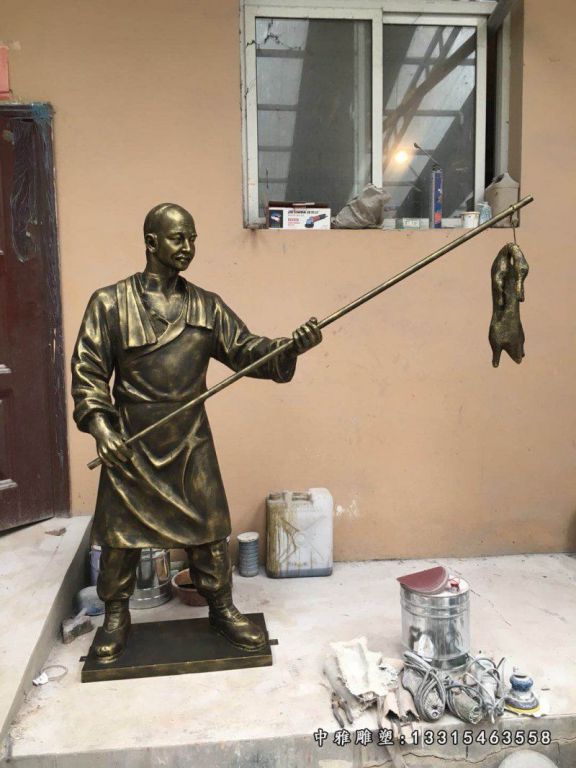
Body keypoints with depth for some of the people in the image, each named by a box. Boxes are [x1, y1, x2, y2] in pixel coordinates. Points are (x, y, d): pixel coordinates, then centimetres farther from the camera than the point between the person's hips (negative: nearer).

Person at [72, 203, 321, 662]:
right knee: (121, 533, 10)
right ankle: (117, 617, 33)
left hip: (191, 442, 2)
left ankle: (222, 609, 30)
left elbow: (245, 350, -2)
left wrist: (289, 347, -19)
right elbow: (87, 369, -4)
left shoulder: (206, 306, 4)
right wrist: (98, 421, -17)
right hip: (129, 444, -1)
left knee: (208, 529, 9)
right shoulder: (110, 303, -3)